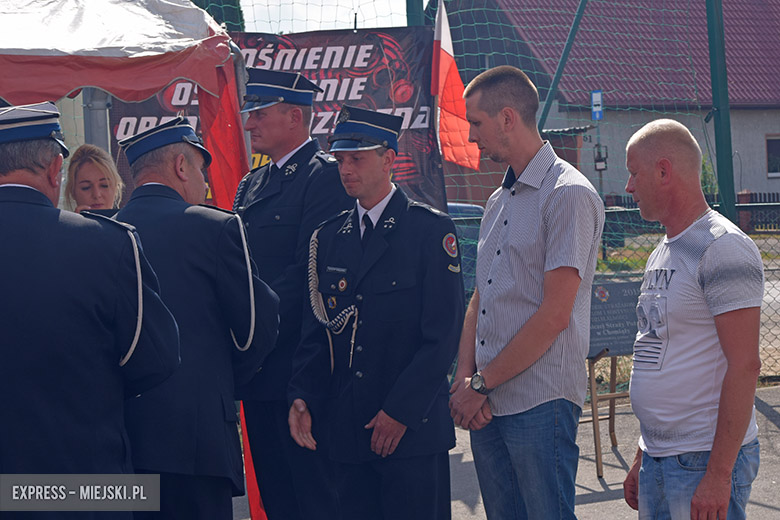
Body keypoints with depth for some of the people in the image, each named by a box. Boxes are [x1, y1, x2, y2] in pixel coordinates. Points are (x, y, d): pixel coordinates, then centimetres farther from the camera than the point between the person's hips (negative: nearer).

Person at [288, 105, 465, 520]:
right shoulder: (328, 237, 13)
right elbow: (316, 332, 13)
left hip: (414, 430, -5)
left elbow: (443, 335, -9)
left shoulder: (430, 229, -3)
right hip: (348, 433, 5)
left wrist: (402, 411, -13)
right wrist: (302, 398, -3)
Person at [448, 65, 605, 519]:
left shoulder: (570, 195, -10)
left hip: (541, 403, -8)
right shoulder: (499, 201, 17)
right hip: (487, 404, 8)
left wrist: (481, 385, -12)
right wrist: (464, 378, 0)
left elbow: (553, 315, -16)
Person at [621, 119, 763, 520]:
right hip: (657, 457, 8)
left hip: (706, 458, -8)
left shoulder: (723, 249, -12)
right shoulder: (662, 254, 16)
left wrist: (718, 474, -22)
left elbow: (743, 366, -18)